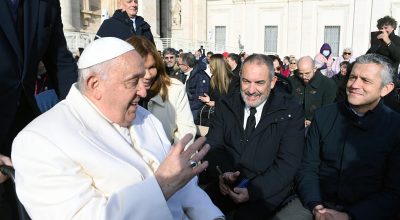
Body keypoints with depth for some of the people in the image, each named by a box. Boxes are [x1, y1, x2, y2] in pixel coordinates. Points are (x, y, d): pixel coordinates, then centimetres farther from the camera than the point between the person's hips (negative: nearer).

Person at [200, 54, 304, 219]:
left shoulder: (291, 112, -3)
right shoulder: (226, 106, 6)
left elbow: (288, 162, -9)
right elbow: (212, 145, 5)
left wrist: (254, 190, -22)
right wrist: (221, 173, -17)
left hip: (267, 189, -2)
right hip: (226, 185, 3)